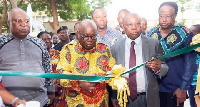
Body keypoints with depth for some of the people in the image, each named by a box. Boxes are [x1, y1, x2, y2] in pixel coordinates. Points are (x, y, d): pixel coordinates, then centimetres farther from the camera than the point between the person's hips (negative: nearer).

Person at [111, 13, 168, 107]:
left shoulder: (154, 44, -4)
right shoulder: (115, 48, -1)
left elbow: (165, 68, -2)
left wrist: (158, 68, -24)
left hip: (148, 99, 0)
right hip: (124, 99, 1)